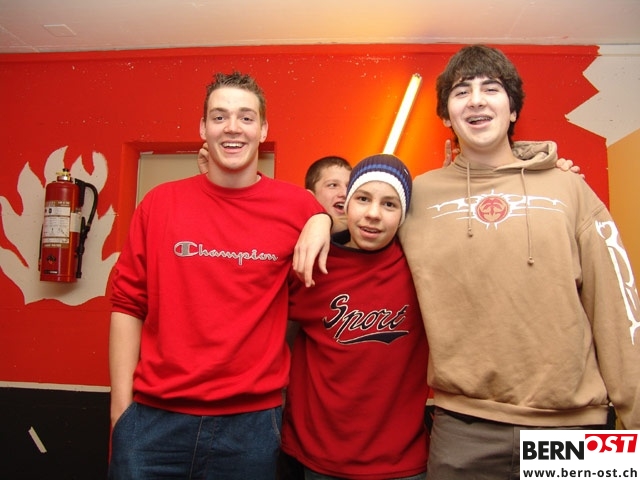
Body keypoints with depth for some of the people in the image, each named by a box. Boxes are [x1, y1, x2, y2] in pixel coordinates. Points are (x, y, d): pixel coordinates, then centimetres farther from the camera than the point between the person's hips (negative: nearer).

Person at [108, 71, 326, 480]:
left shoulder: (299, 207, -4)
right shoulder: (161, 202, 0)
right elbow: (128, 305, 3)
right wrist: (121, 408, 1)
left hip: (251, 420, 0)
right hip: (153, 417, 1)